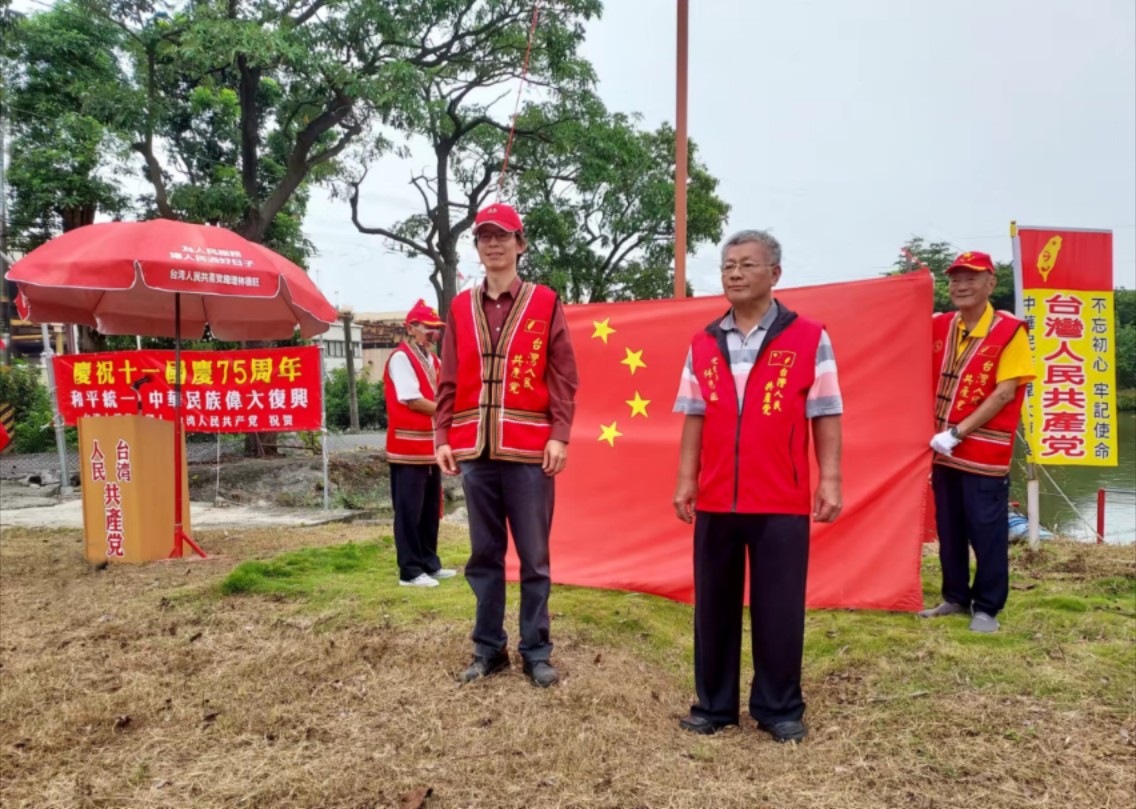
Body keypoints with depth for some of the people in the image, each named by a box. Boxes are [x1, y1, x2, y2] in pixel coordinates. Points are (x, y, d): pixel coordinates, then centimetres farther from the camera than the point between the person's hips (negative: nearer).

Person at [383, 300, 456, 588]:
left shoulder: (430, 359, 16)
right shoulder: (400, 358, -11)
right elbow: (412, 400, -17)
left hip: (430, 446, 9)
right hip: (408, 447, -9)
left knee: (430, 509, 14)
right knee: (409, 511, -3)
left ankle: (430, 564, 23)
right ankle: (410, 571, 4)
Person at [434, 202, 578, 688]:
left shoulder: (545, 303, 3)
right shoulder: (460, 308, 11)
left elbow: (563, 377, 0)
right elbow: (449, 381, 10)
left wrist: (559, 435, -9)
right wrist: (442, 437, 2)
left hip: (529, 451, -2)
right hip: (473, 450, 3)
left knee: (533, 556, 4)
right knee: (484, 555, 10)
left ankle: (536, 652, 17)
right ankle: (488, 649, 22)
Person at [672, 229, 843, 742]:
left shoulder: (809, 339, -1)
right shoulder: (703, 344, 8)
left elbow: (825, 417, -2)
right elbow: (694, 418, 9)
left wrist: (829, 481, -7)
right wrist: (686, 480, 4)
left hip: (782, 502, -3)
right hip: (716, 500, 3)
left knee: (779, 608, 5)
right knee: (714, 605, 11)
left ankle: (779, 708, 22)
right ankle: (713, 704, 26)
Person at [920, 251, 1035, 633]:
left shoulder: (1009, 331, -8)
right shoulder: (939, 326, 7)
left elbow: (1005, 393, -14)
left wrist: (958, 433, -18)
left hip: (985, 453, -5)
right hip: (944, 450, 5)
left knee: (986, 534, 2)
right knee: (948, 530, 14)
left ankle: (987, 608, 15)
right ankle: (955, 597, 27)